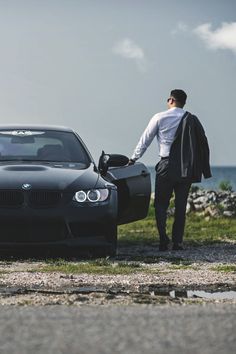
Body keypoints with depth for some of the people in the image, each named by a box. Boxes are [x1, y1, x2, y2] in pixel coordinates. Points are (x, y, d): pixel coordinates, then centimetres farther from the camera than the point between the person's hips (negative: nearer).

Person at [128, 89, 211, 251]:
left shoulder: (160, 118, -3)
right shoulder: (192, 120, 4)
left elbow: (145, 140, 3)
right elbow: (203, 144, 4)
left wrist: (133, 159, 14)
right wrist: (205, 169, 10)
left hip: (166, 167, -2)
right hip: (186, 169, 2)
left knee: (161, 204, 4)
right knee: (181, 206, 9)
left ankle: (163, 240, -11)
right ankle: (178, 242, 5)